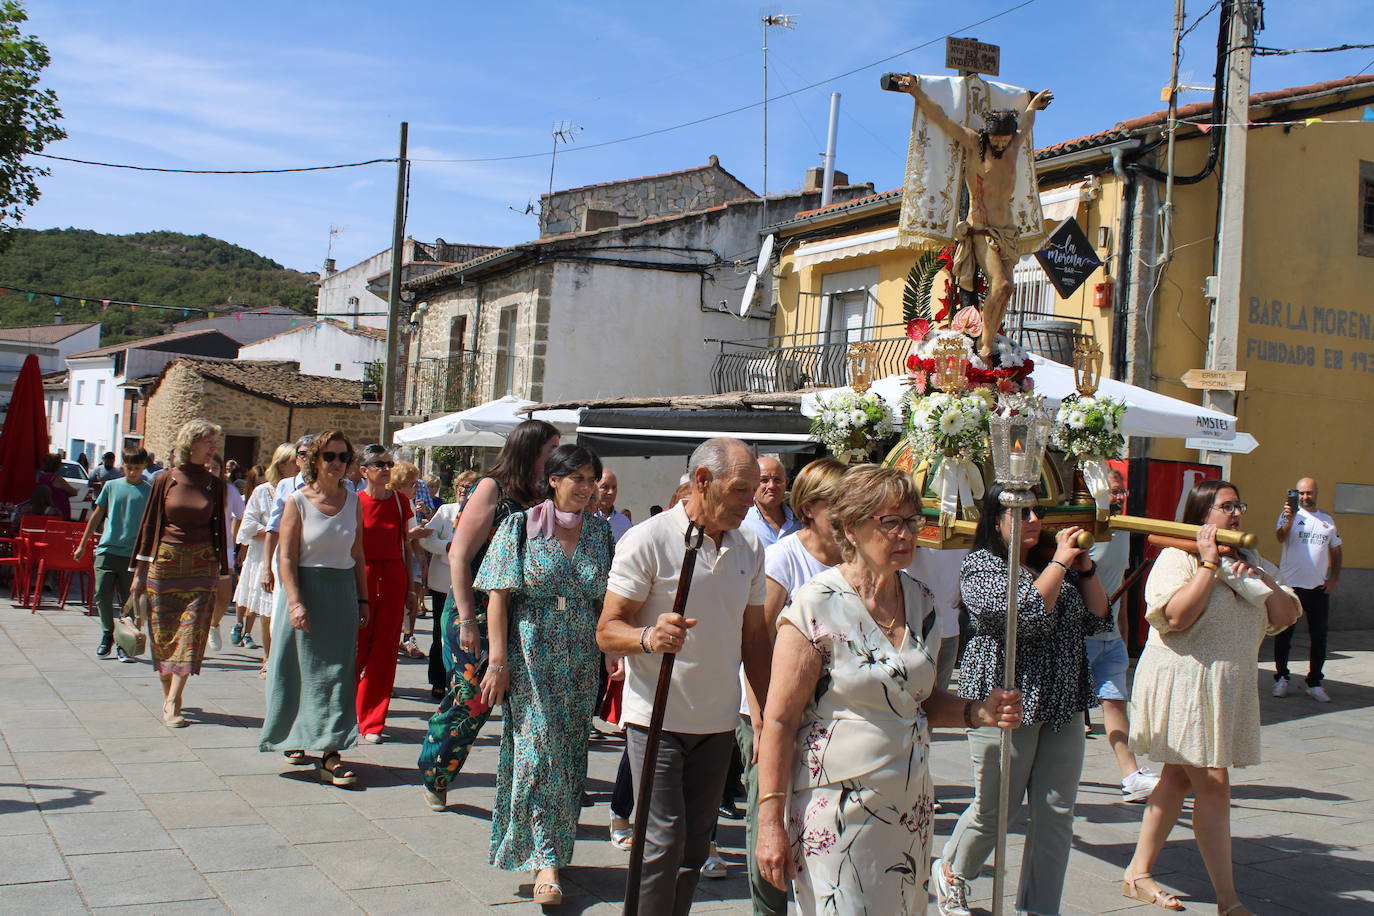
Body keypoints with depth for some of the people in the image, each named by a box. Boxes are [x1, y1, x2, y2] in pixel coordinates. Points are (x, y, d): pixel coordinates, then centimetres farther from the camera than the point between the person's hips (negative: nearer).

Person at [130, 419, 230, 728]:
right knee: (163, 634, 4)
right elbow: (149, 525, 4)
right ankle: (168, 695, 18)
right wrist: (140, 571, 2)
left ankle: (172, 703, -7)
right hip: (165, 562, 0)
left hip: (201, 566, 1)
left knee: (190, 633, -8)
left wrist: (222, 571, 7)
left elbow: (219, 528, 10)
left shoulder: (215, 485, 5)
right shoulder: (165, 480, 0)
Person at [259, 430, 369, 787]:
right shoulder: (298, 501, -6)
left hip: (343, 591, 3)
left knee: (338, 672, 2)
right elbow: (287, 557, -9)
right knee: (303, 669, 5)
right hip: (307, 588, -3)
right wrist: (295, 603, -17)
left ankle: (330, 752, 5)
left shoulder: (353, 501, 5)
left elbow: (357, 555, 10)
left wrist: (362, 599, 7)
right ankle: (294, 739, 22)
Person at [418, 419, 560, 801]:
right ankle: (434, 776, 21)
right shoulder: (491, 489, -8)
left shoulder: (537, 497, 11)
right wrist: (466, 621, -17)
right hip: (479, 614, -6)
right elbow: (459, 557, -12)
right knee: (471, 699, 0)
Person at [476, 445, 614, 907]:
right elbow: (498, 596, -6)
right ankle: (545, 860, -3)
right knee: (539, 751, -7)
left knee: (569, 754, 9)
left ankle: (551, 848, 25)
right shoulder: (520, 527, -4)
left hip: (581, 661, 4)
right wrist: (498, 661, -12)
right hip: (532, 657, -4)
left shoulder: (600, 532, 6)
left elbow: (608, 600, 9)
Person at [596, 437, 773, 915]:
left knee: (695, 848, 11)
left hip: (718, 722, 6)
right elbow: (607, 630, -11)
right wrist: (649, 637, -33)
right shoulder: (647, 540, -11)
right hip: (658, 719, -5)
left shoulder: (749, 548, 7)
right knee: (664, 844, -6)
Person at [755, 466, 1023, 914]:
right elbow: (779, 720, -13)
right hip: (839, 806, -6)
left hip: (910, 806, 6)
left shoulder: (921, 600, 7)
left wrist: (975, 711, 1)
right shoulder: (816, 606, -12)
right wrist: (771, 822, -16)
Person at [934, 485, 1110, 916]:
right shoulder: (981, 566, -7)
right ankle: (951, 873, 33)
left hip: (1062, 706, 6)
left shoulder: (1055, 564, 12)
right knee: (994, 809, 6)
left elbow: (1097, 618, 13)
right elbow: (1026, 613, -22)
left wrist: (1085, 567, 1)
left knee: (1056, 815, 5)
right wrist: (1060, 562, -14)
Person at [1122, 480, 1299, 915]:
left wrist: (1264, 582, -8)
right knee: (1212, 782, -9)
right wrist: (1209, 564, -19)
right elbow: (1177, 616, -23)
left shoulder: (1251, 562, 15)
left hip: (1228, 687, 8)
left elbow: (1288, 616, 10)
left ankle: (1137, 875, 21)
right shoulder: (1177, 557, -8)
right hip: (1183, 681, -8)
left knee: (1179, 778, 12)